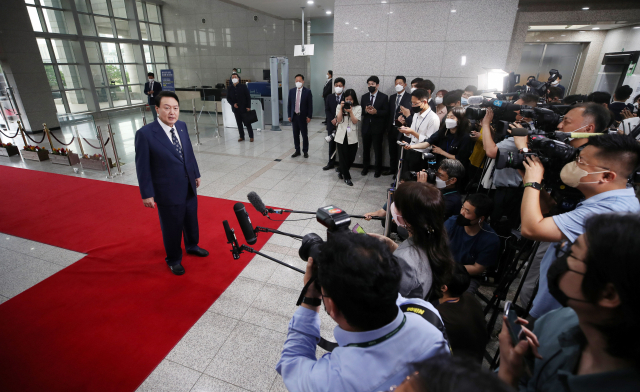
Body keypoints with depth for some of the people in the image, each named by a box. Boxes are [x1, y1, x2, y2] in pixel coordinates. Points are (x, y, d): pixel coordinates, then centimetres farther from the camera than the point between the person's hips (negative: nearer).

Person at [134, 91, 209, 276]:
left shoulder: (182, 126, -1)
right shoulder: (145, 134, -18)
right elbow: (142, 167, -14)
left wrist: (196, 174, 15)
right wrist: (147, 194, -12)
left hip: (189, 188, 6)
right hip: (168, 192, -6)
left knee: (191, 220, 24)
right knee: (172, 227, 12)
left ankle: (192, 246, 51)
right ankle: (174, 259, 36)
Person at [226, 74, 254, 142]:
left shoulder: (243, 86, -3)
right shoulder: (230, 88, 6)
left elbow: (248, 97, -4)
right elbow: (228, 98, 9)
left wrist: (248, 106, -10)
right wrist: (233, 104, -9)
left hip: (244, 108, -4)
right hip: (236, 108, 4)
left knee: (247, 123, -1)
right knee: (239, 123, 8)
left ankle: (251, 136, 9)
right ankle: (242, 137, 18)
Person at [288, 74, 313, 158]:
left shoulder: (307, 91, -5)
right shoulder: (291, 91, 5)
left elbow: (310, 105, -4)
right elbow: (289, 104, 8)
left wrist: (309, 116, -9)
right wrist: (289, 115, 4)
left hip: (303, 116, -3)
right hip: (294, 116, 4)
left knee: (304, 135, 5)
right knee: (295, 135, 10)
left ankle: (305, 151, 17)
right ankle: (297, 151, 21)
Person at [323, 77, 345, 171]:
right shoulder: (329, 97, 8)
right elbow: (327, 110, 3)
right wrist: (332, 119, -11)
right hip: (331, 124, 3)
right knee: (331, 144, 10)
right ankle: (331, 163, 20)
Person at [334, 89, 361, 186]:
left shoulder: (358, 108, 3)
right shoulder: (339, 107, 5)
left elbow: (355, 121, -6)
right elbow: (339, 120, -4)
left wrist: (350, 111, -15)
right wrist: (341, 108, -10)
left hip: (352, 137, 1)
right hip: (341, 136, 0)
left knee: (351, 158, 5)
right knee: (343, 157, 3)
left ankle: (342, 172, 32)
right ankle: (346, 177, 18)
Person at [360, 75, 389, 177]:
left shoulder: (383, 97, -1)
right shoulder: (364, 97, 10)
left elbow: (386, 112, -6)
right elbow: (361, 111, 7)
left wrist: (376, 112, -22)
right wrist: (366, 110, -15)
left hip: (378, 128, -3)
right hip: (366, 127, 4)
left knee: (378, 149, 4)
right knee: (366, 148, 12)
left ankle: (378, 169, 18)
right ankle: (365, 168, 26)